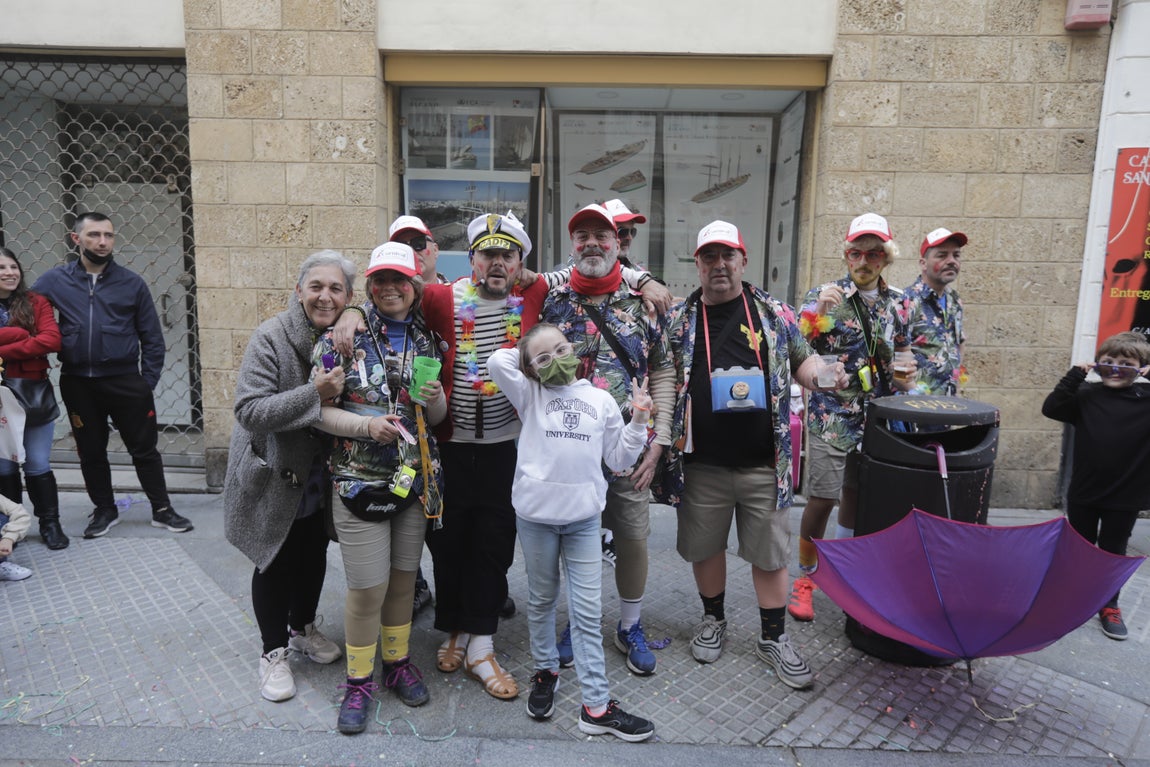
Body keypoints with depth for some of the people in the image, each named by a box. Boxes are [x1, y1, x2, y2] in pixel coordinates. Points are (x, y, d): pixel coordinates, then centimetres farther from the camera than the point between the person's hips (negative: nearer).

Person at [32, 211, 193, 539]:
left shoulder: (132, 282, 0)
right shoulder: (54, 281, 1)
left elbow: (152, 337, 1)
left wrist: (148, 380, -4)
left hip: (126, 381, -1)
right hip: (77, 383, 2)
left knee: (144, 449, 5)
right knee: (91, 452, 14)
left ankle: (162, 510, 18)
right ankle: (105, 510, 30)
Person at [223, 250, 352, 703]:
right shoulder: (271, 338, -22)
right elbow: (250, 411, -27)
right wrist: (314, 394, -37)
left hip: (321, 476, 5)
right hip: (274, 475, -5)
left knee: (314, 555, 20)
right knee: (277, 563, 10)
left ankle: (303, 629, 44)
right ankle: (274, 651, 30)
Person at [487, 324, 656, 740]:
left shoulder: (601, 399, 8)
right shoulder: (530, 394, 3)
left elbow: (618, 459, 10)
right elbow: (497, 361, -13)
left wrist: (637, 421, 0)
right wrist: (528, 356, 3)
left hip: (584, 518, 1)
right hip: (536, 514, 0)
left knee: (588, 611, 4)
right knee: (541, 600, 17)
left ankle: (596, 706, 12)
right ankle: (545, 671, 39)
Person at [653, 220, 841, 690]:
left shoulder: (774, 313, 3)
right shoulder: (678, 320, 2)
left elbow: (801, 360, 12)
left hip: (763, 463, 0)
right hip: (702, 465, 0)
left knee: (770, 551, 9)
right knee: (705, 545, 14)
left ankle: (773, 637, 28)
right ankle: (714, 620, 38)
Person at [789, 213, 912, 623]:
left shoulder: (897, 302, 7)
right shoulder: (823, 296, -6)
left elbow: (900, 354, 19)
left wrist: (904, 374, -1)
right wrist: (814, 312, -30)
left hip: (877, 417, 5)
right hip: (830, 416, -4)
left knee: (857, 496, 15)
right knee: (822, 498, -3)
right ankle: (805, 577, 15)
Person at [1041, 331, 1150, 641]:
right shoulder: (1087, 396, -5)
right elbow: (1051, 408, -11)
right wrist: (1074, 376, -16)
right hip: (1083, 492, 1)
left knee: (1113, 552, 14)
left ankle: (1109, 606, 30)